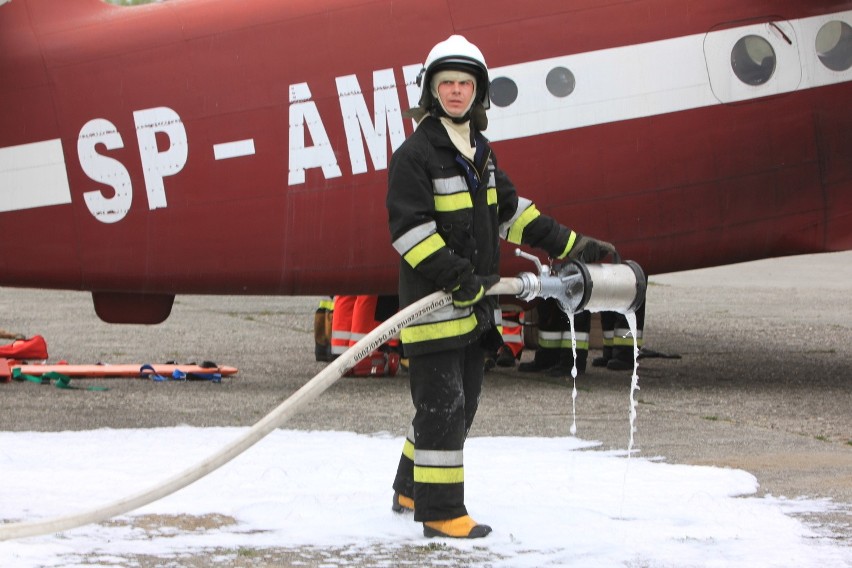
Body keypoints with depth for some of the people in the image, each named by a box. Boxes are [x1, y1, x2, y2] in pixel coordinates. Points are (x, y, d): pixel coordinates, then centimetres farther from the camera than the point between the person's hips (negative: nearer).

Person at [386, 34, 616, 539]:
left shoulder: (480, 152, 15)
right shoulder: (415, 154, -12)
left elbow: (512, 211, 22)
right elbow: (408, 227, -18)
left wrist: (570, 245, 19)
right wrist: (454, 275, -24)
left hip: (474, 299, 9)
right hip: (432, 299, -9)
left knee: (463, 401, 14)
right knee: (441, 402, -8)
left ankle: (411, 491, 27)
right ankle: (440, 511, -3)